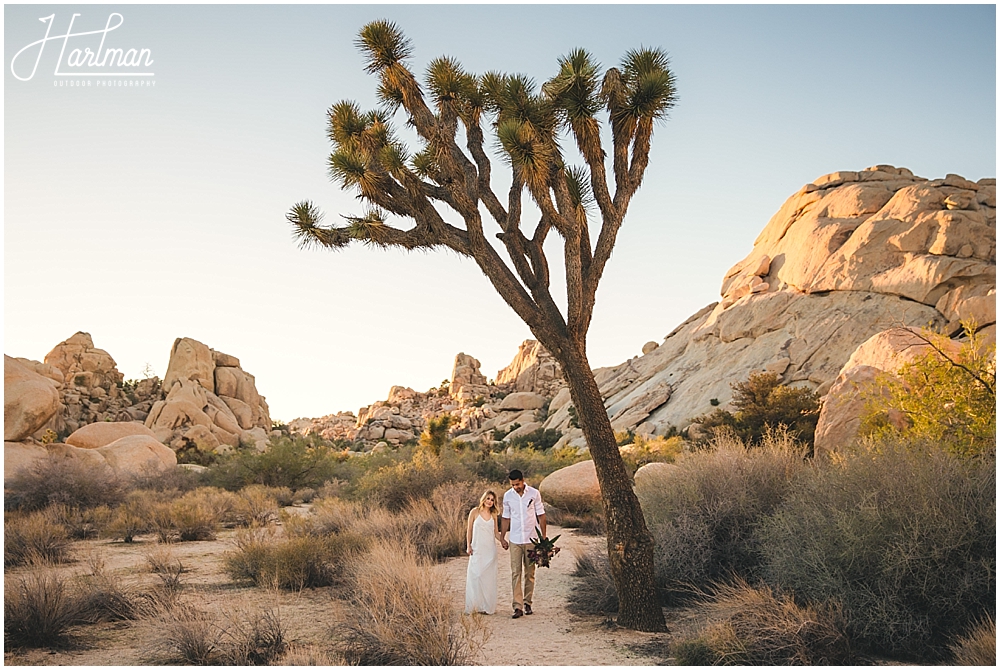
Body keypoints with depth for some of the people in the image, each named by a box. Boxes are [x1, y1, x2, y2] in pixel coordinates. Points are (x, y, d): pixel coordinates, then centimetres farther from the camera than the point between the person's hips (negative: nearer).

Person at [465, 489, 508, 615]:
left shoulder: (493, 515, 7)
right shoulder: (475, 512, 0)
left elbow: (496, 532, 10)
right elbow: (469, 530, 4)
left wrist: (502, 540, -7)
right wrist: (468, 546, -1)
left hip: (490, 549, 2)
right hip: (477, 549, -2)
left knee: (489, 576, 3)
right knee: (475, 575, -5)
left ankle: (488, 606, 10)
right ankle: (474, 606, 2)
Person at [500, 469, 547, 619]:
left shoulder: (534, 493, -4)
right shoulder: (507, 496, 1)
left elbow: (541, 515, 2)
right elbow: (506, 517, 10)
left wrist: (544, 535, -1)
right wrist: (502, 536, 8)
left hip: (531, 539, -1)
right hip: (515, 540, 1)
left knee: (530, 573, 6)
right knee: (515, 573, -6)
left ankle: (527, 602, 19)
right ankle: (518, 606, -8)